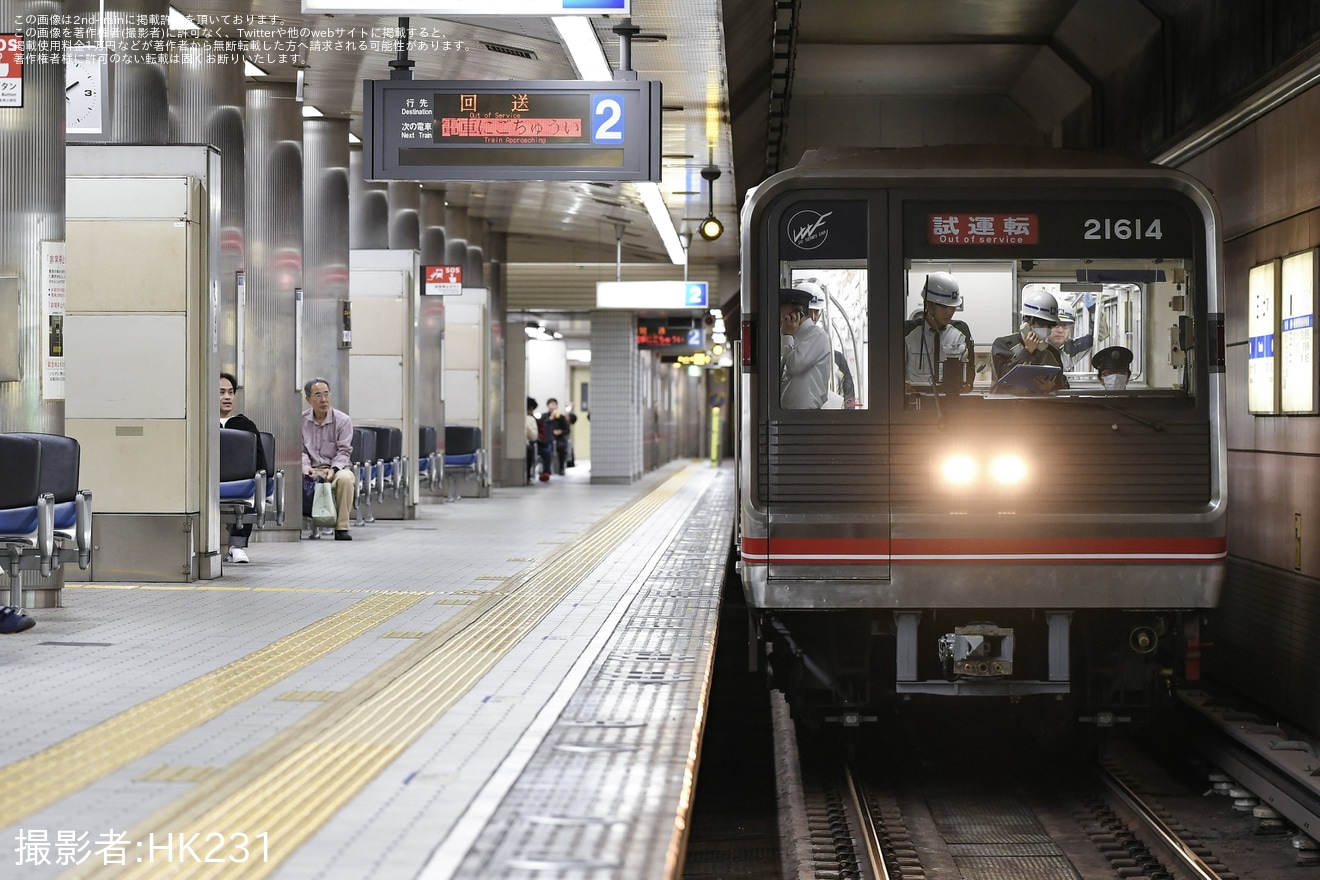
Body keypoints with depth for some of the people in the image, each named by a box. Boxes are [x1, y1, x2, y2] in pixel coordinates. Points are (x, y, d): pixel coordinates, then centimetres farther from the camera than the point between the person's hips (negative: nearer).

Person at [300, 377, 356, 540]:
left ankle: (341, 528, -27)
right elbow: (300, 450, 3)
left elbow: (343, 451, -4)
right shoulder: (301, 420, 7)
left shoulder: (343, 420, 1)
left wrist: (333, 469, -22)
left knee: (345, 478, -37)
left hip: (337, 467, -1)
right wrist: (305, 468, -17)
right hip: (312, 469, 1)